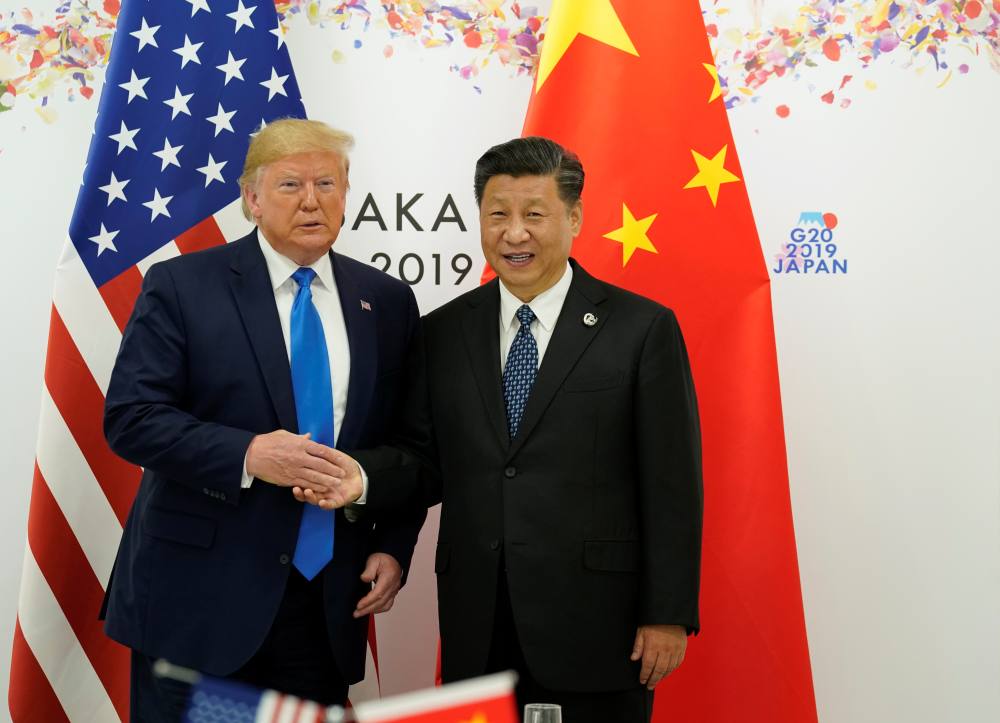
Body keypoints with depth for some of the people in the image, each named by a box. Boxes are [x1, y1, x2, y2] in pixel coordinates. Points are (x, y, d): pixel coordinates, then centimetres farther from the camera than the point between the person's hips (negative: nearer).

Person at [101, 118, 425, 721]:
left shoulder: (387, 301, 7)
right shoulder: (181, 286, -4)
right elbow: (130, 418, -10)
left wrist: (393, 546, 1)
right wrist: (247, 454, -22)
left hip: (328, 601, 3)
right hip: (198, 596, -3)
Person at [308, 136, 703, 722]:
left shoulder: (642, 328, -3)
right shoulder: (443, 332, 7)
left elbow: (672, 483, -4)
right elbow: (429, 459, 9)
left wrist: (669, 613, -7)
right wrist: (362, 476, -12)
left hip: (594, 625, -3)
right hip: (477, 628, 3)